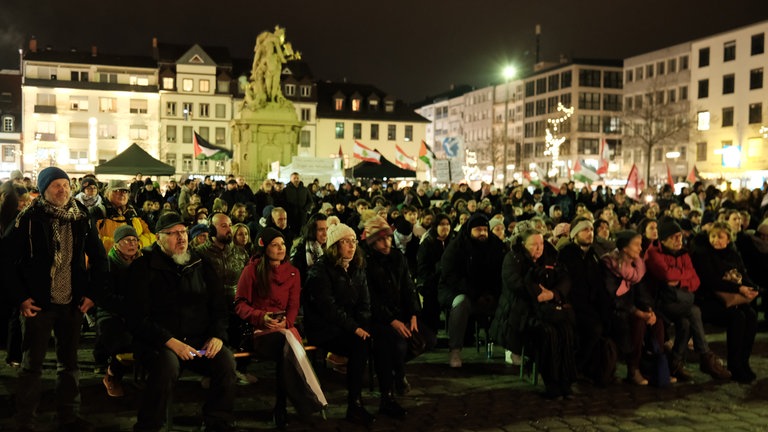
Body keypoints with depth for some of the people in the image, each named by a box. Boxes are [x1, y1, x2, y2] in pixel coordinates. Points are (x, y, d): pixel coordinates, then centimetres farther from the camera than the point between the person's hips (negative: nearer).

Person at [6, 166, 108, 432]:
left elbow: (99, 258, 10)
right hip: (38, 303, -3)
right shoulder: (29, 219, -7)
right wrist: (20, 297, -10)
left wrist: (92, 292, 3)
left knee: (69, 362, 13)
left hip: (73, 302, 3)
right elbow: (8, 260, -6)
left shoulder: (81, 218, 3)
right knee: (32, 365, 6)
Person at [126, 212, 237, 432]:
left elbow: (219, 305, 14)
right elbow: (138, 317, -7)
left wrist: (218, 336, -5)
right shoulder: (144, 267, 0)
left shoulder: (200, 264, 12)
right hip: (157, 342, -3)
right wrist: (171, 342, -19)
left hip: (199, 339, 4)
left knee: (226, 360, -23)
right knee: (167, 364, -35)